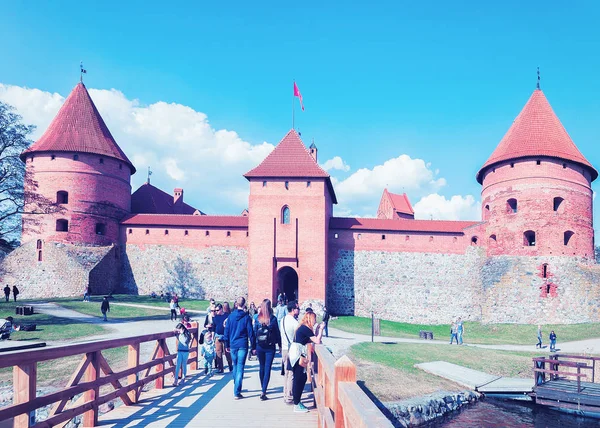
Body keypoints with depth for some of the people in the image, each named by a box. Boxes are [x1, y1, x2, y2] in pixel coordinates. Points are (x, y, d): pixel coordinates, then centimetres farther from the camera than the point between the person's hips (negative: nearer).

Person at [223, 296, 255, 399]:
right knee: (240, 368, -2)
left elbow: (226, 331, 5)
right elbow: (250, 332, -6)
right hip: (243, 345, -3)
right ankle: (237, 393, -5)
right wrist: (253, 346, 2)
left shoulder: (231, 316, 1)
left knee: (235, 366, 20)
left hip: (233, 345, 3)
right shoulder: (246, 317, -7)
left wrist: (227, 344, 15)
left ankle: (237, 387, 34)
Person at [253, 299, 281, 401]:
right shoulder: (273, 319, -10)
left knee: (262, 367, 19)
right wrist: (279, 345, 8)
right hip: (270, 347, -3)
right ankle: (263, 392, -9)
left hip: (260, 346, 3)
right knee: (267, 368, -1)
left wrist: (254, 347, 8)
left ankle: (262, 388, 32)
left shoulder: (258, 319, -3)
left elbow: (254, 332, 1)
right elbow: (277, 332, -4)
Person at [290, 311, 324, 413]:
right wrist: (321, 329, -6)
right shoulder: (306, 329, -15)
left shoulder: (303, 327, 14)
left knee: (302, 378, 15)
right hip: (297, 355, -10)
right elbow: (317, 341, -17)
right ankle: (296, 405, 5)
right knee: (299, 379, -3)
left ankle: (297, 401, 24)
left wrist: (318, 329, 12)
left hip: (296, 354, 10)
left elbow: (313, 339, 15)